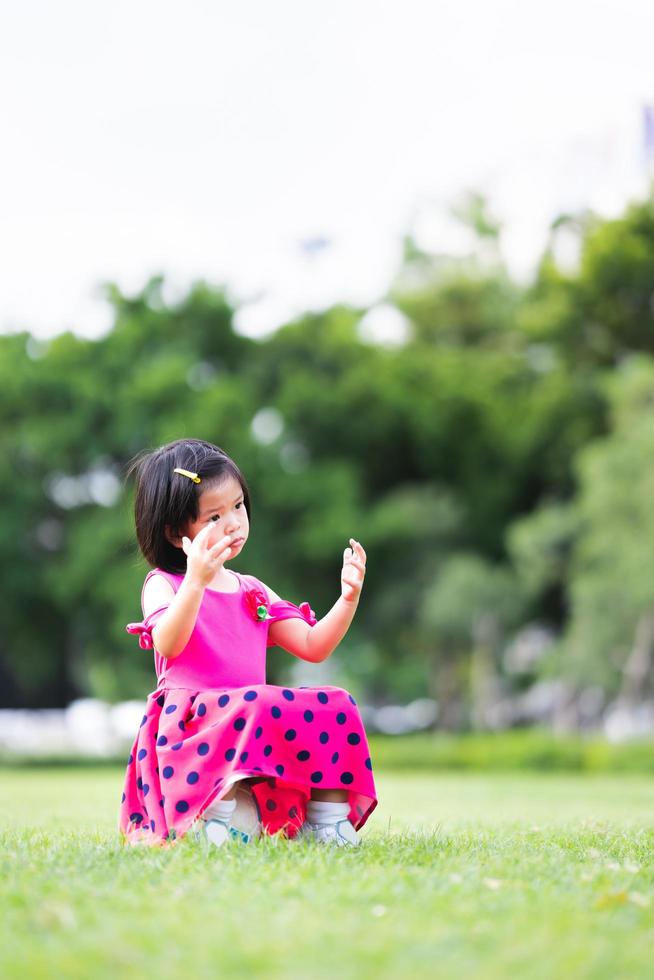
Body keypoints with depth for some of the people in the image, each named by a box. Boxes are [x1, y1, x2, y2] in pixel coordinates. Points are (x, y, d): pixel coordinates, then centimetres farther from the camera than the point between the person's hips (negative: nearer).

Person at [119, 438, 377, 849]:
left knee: (336, 705, -16)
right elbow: (168, 645, -18)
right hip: (193, 728, -6)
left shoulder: (253, 592, 22)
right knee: (254, 707, -36)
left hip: (259, 729, 6)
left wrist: (349, 598, 1)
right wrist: (196, 582, -31)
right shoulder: (163, 584, 4)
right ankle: (222, 811, -31)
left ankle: (327, 815, -18)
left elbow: (312, 647, 16)